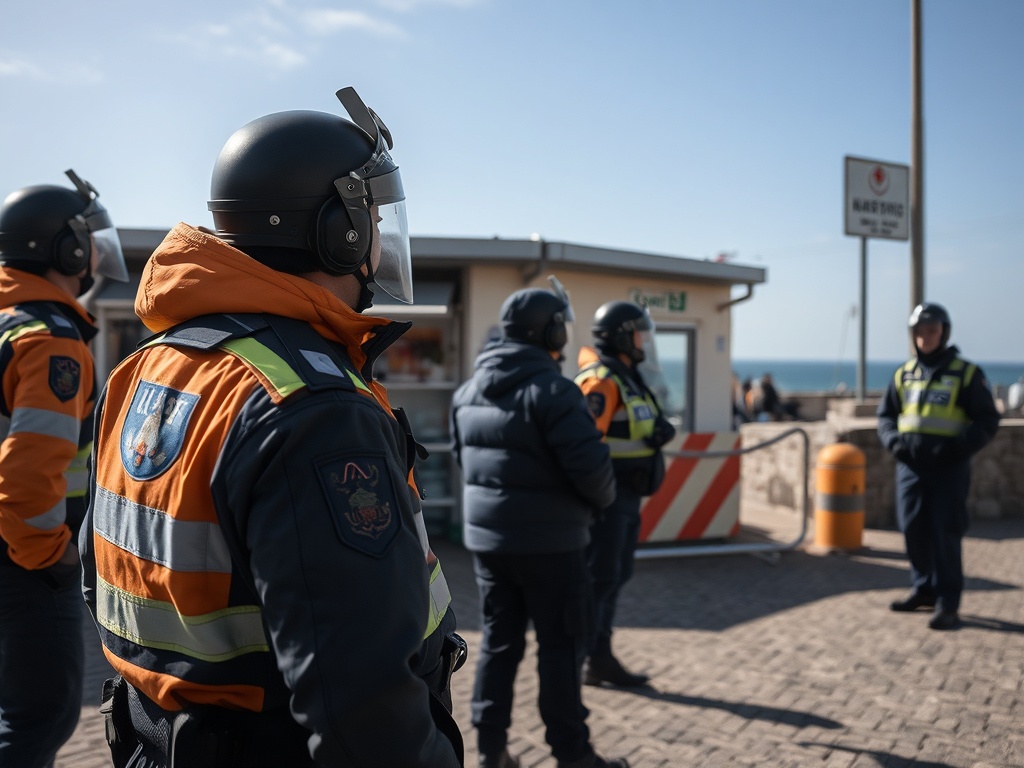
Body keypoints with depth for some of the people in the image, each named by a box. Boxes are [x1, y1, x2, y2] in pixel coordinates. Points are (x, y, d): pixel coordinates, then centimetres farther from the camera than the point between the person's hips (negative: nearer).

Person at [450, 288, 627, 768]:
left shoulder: (468, 391, 7)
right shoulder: (551, 390, -18)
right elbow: (589, 464, -21)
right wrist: (603, 499, -2)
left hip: (486, 536, 7)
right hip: (549, 542, -7)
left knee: (499, 641, 15)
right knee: (560, 646, 5)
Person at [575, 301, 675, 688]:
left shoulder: (627, 377, 17)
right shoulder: (601, 379, -16)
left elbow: (647, 426, 18)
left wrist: (663, 428, -2)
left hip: (626, 496, 10)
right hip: (607, 494, -10)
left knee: (614, 577, 15)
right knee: (598, 578, -5)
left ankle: (601, 658, 24)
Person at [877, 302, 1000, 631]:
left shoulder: (966, 374, -1)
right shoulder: (903, 374, 11)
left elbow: (988, 419, -1)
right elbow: (885, 415, 19)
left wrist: (960, 446, -15)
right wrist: (893, 441, -1)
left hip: (949, 467, -4)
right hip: (910, 465, 4)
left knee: (945, 534, -5)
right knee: (913, 530, 8)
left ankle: (948, 603, 2)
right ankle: (923, 589, 25)